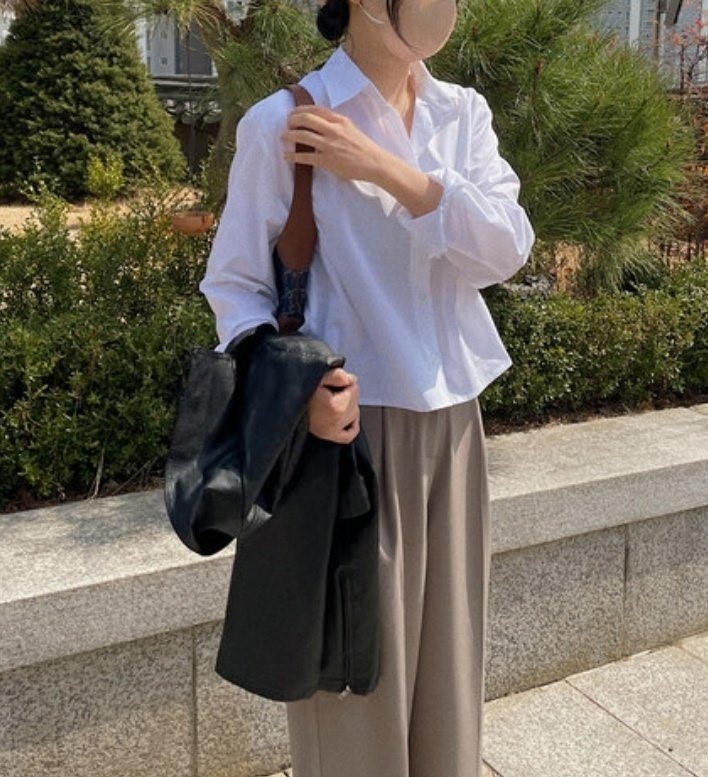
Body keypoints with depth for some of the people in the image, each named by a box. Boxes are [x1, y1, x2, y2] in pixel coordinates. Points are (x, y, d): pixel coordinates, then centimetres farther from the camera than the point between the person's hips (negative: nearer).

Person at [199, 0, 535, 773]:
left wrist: (384, 168, -18)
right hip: (352, 421, -5)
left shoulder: (464, 114, 6)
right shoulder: (281, 124, -10)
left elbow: (508, 247, -7)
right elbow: (234, 283, -6)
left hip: (451, 418, 5)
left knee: (447, 648, 17)